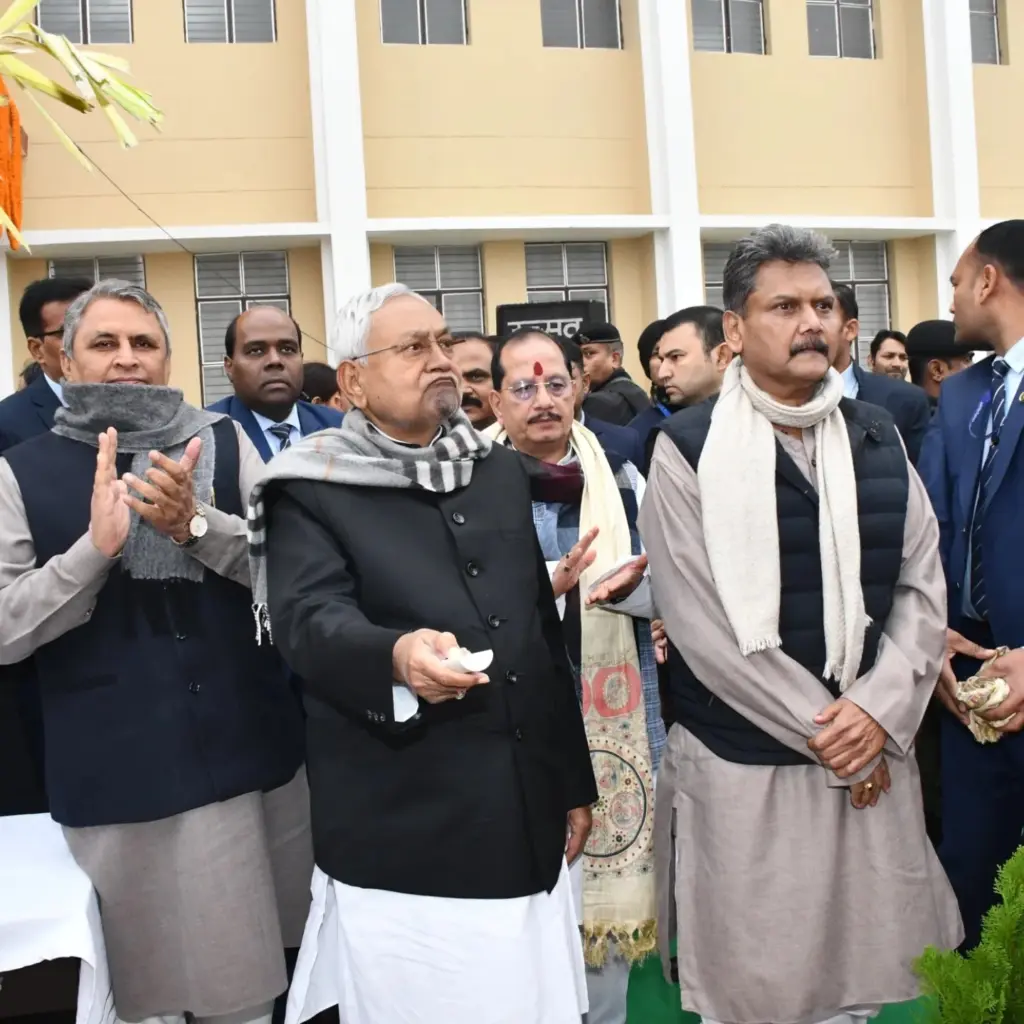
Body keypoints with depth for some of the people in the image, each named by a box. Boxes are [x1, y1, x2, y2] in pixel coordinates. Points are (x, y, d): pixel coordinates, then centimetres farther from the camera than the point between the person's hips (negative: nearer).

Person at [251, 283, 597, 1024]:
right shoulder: (311, 490, -5)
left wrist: (574, 781, 15)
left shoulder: (502, 472, 10)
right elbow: (308, 621, -20)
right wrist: (396, 657, -42)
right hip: (401, 842, -4)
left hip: (527, 829, 5)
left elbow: (544, 630, 14)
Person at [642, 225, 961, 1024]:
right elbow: (700, 622, -12)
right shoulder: (688, 450, -8)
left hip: (875, 757, 4)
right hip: (744, 767, -4)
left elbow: (922, 587, 4)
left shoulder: (879, 437, 7)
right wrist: (825, 729, -11)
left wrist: (881, 709, -12)